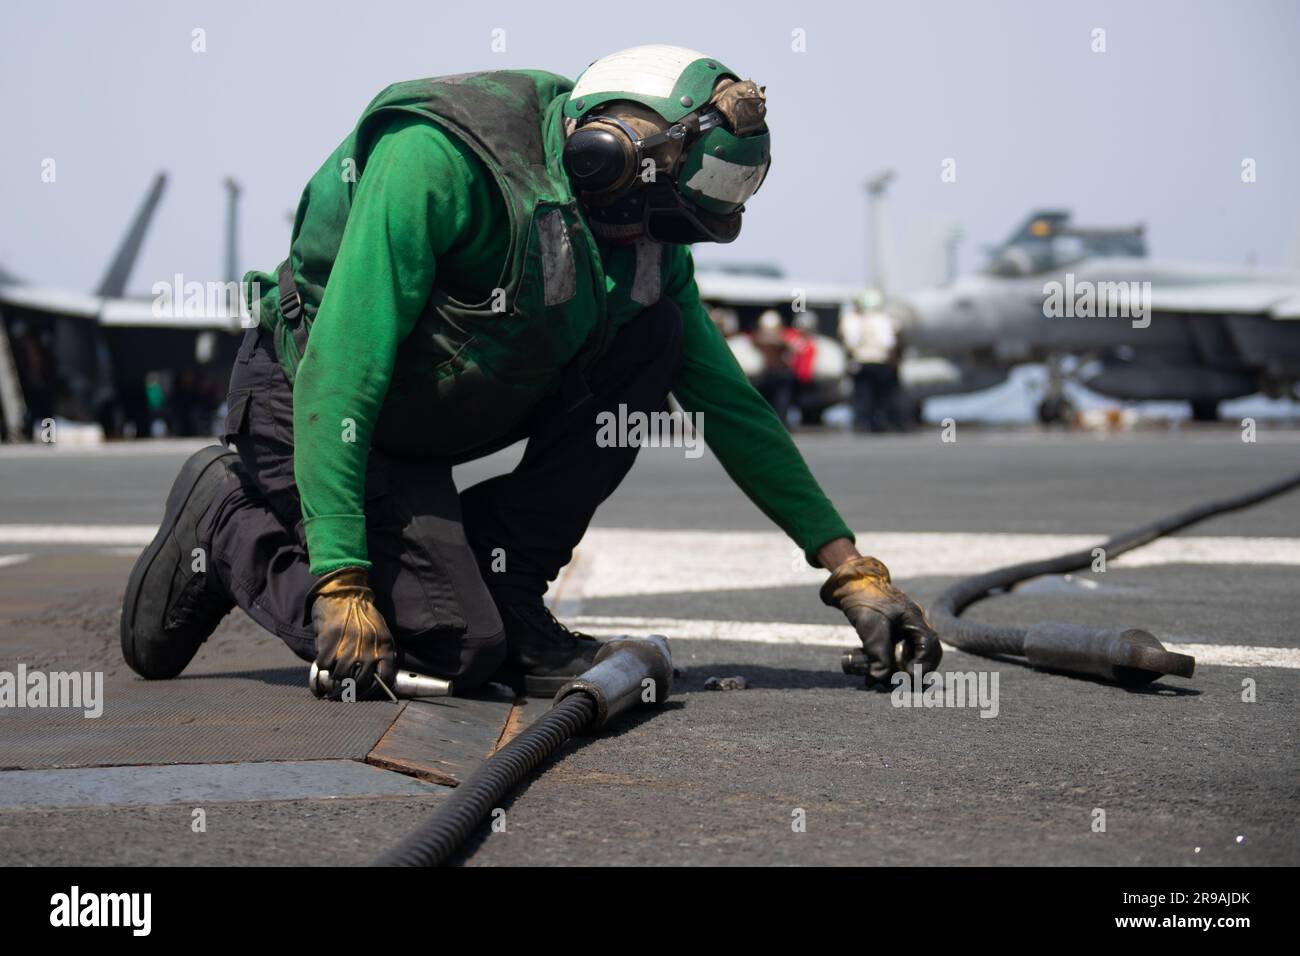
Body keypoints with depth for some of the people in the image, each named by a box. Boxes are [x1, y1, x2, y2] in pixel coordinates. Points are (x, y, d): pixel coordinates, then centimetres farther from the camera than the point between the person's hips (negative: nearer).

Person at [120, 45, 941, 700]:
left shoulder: (647, 237, -6)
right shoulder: (440, 157, -30)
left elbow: (729, 404, 1)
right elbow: (341, 366, -32)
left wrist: (851, 569, -3)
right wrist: (340, 578, -36)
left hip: (436, 417, 7)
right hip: (307, 402, -7)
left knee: (654, 333, -12)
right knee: (455, 649, -20)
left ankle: (502, 588, -5)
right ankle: (228, 523, 3)